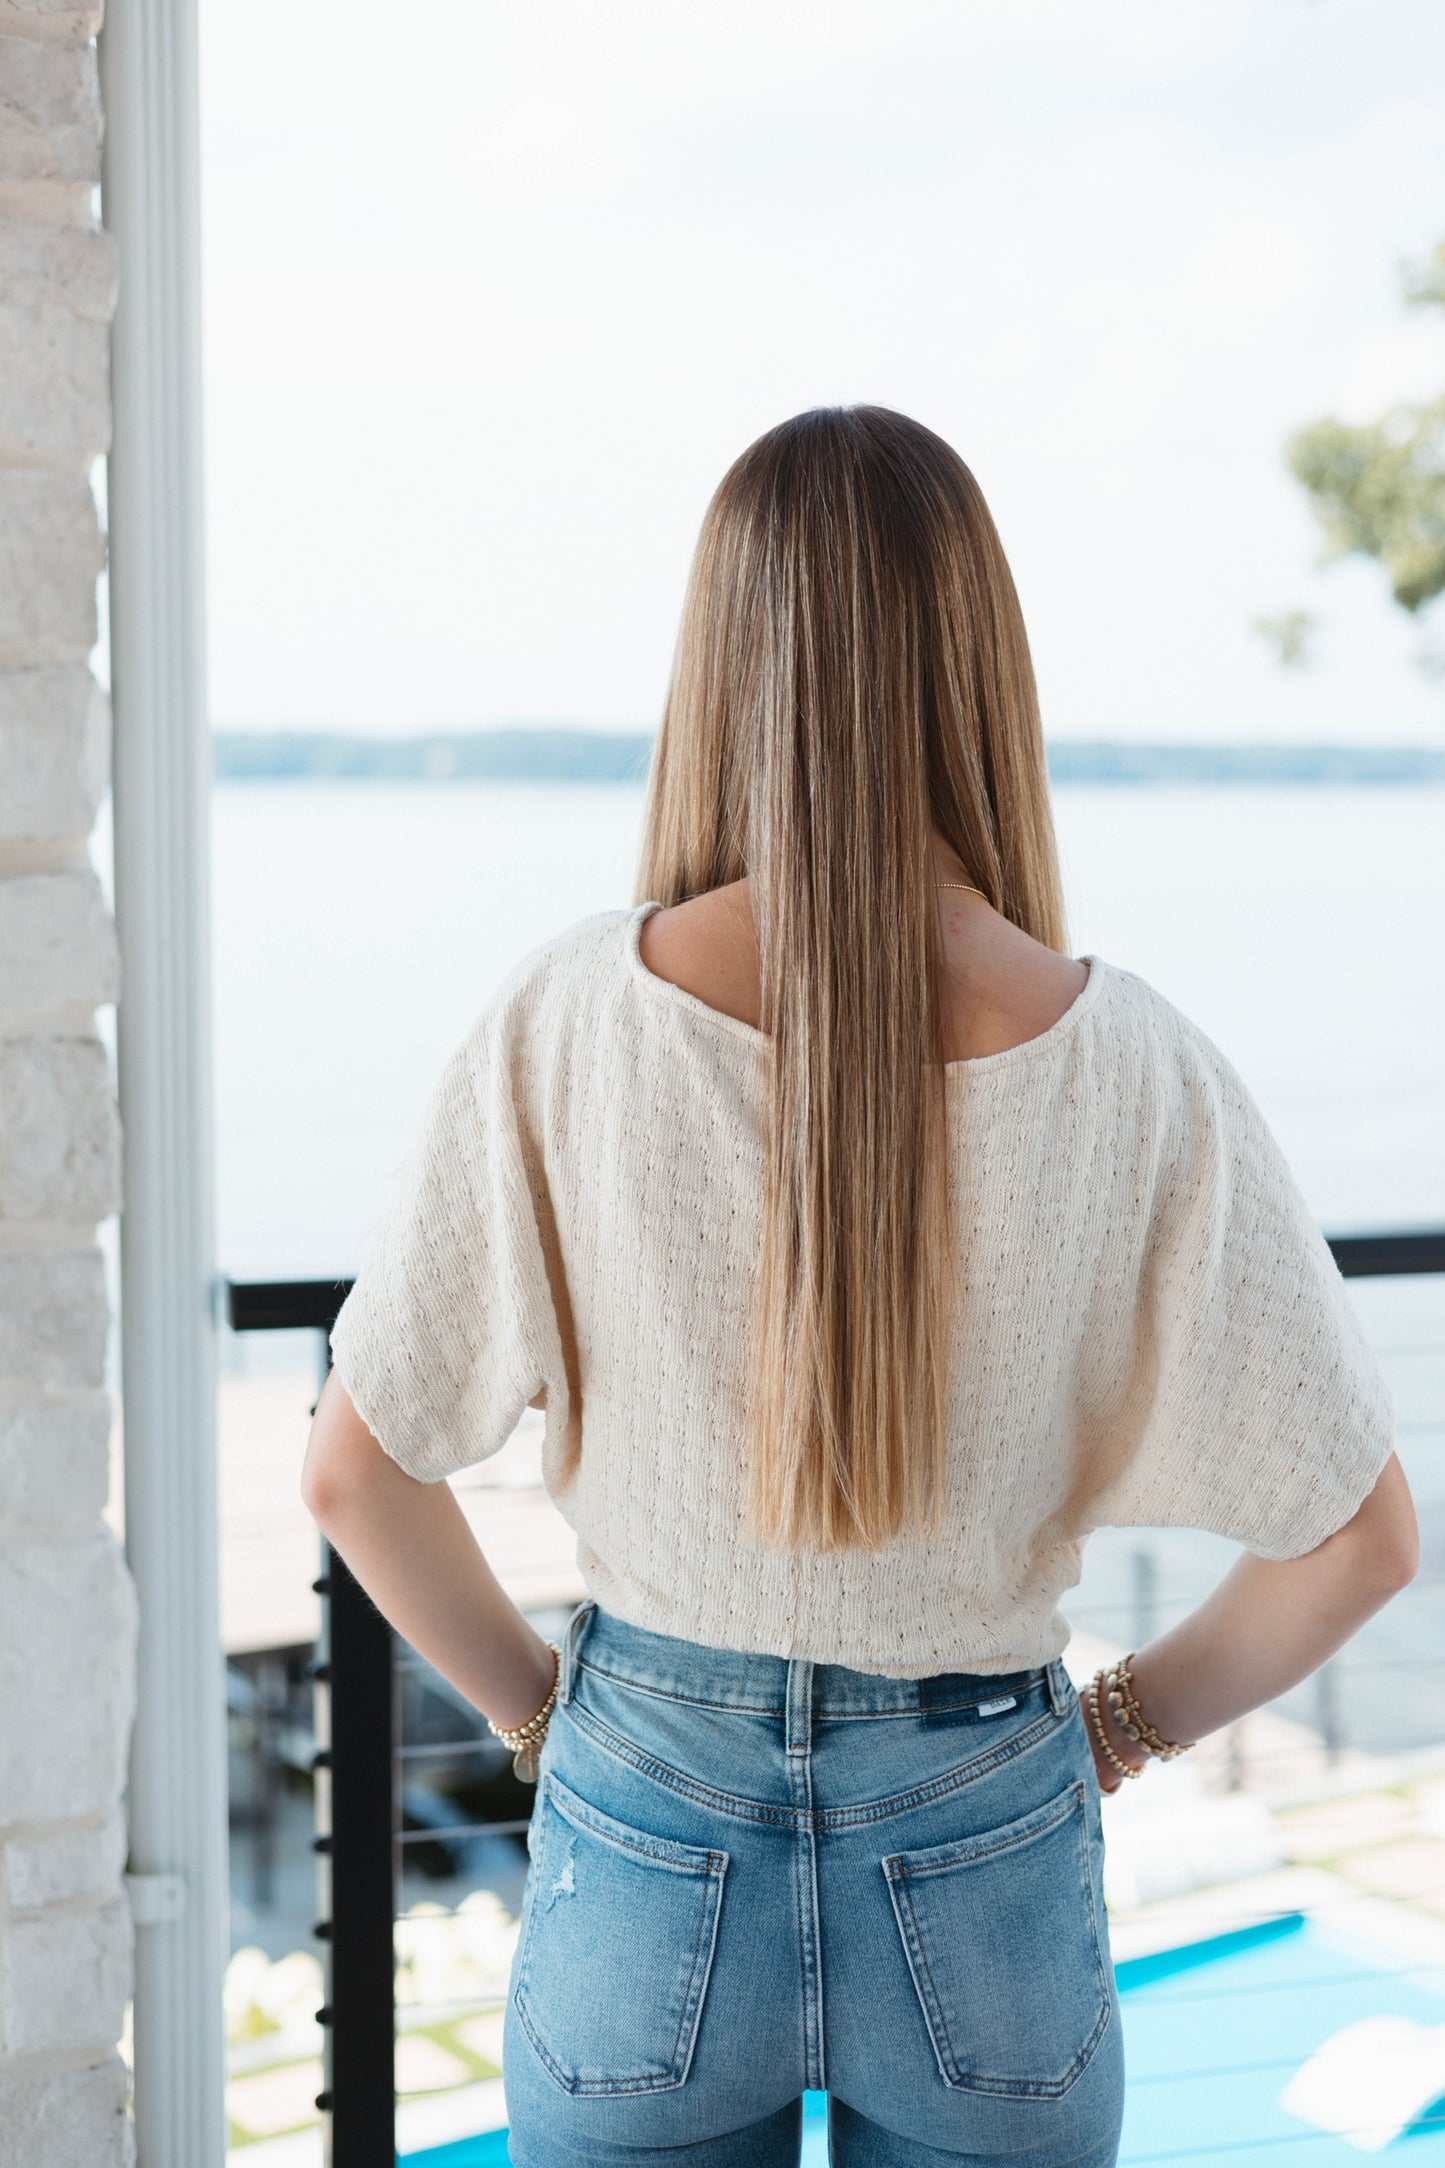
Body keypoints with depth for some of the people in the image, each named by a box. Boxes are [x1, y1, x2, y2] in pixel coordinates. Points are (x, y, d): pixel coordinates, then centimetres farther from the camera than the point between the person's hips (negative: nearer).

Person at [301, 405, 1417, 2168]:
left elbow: (354, 1471, -8)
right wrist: (1123, 1725, 7)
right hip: (990, 1863, 0)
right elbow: (1358, 1535, -9)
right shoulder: (1128, 1066, -15)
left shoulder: (571, 1019, -15)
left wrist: (537, 1703, 7)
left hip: (649, 1840, 0)